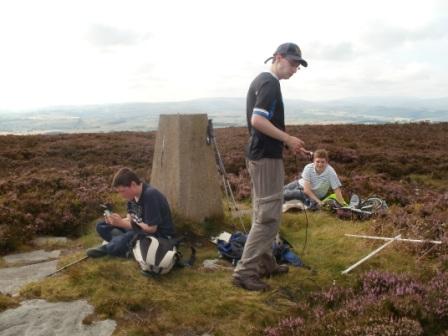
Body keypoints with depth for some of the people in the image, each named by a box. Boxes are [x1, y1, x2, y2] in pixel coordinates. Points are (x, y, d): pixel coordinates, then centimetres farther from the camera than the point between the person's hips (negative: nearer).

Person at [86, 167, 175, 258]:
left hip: (158, 235, -9)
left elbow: (151, 228, -25)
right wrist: (118, 222, -14)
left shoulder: (150, 195, -25)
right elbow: (131, 219, 8)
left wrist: (122, 223, -22)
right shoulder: (133, 194, 2)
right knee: (101, 226, 4)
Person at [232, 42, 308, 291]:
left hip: (260, 154, 11)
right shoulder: (270, 83, -14)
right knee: (268, 216, -7)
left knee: (263, 213, 16)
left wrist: (286, 143, 14)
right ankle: (244, 271, -4)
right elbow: (257, 121, -24)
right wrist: (288, 139, -16)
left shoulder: (261, 80, 17)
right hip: (266, 157, -11)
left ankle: (264, 263, 27)